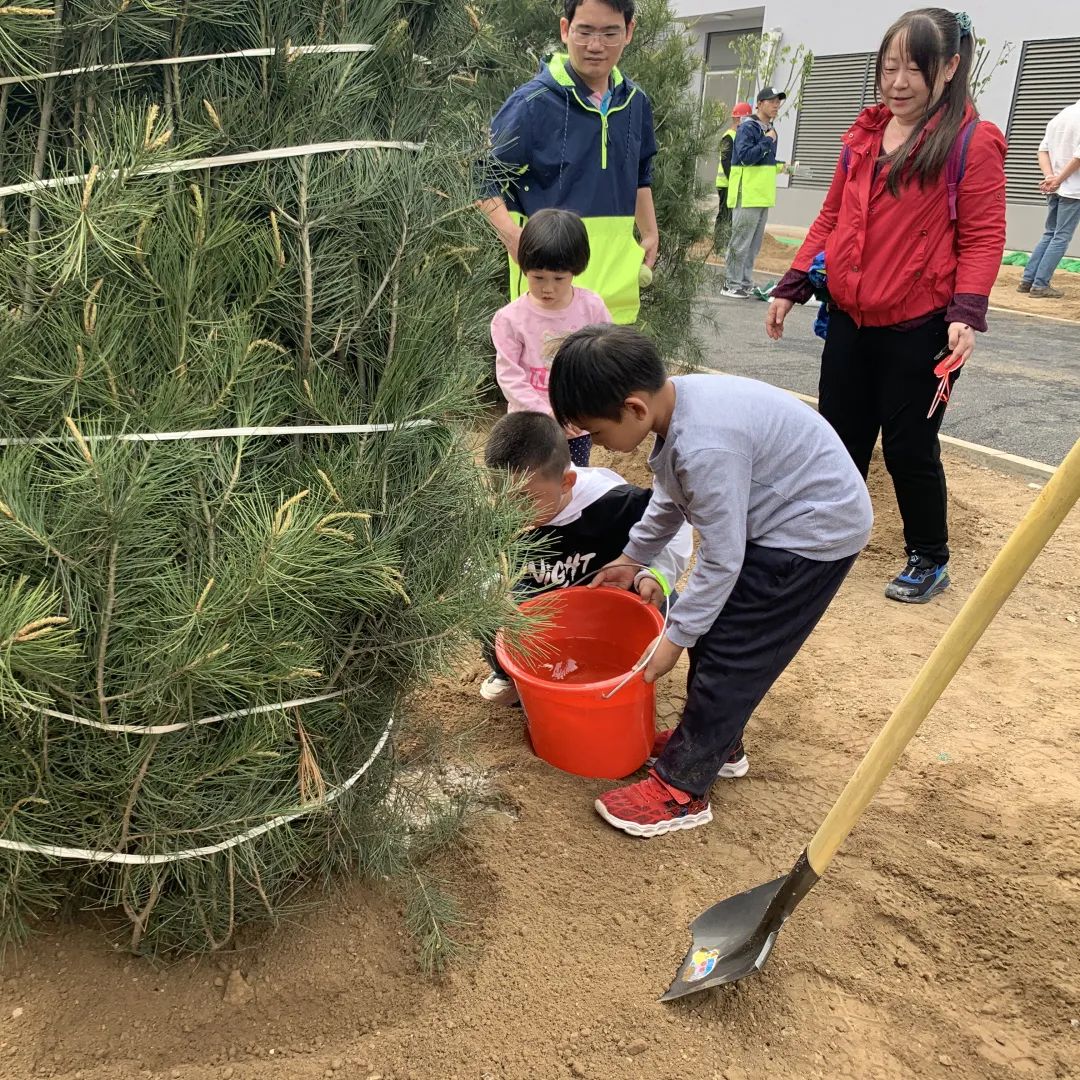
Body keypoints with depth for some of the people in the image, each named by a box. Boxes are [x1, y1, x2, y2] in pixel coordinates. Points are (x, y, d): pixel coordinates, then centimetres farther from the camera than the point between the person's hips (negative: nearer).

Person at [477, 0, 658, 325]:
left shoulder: (635, 103, 11)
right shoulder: (532, 102, -7)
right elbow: (482, 176, -4)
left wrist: (650, 234, 20)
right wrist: (513, 237, -18)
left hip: (616, 270, 6)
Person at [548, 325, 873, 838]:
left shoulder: (704, 447, -34)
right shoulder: (678, 404, -5)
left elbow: (721, 561, -26)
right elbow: (670, 499, 13)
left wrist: (674, 637, -15)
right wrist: (631, 558, 21)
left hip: (815, 530, -9)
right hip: (783, 514, 9)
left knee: (729, 655, -5)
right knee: (712, 629, 15)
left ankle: (681, 787, 7)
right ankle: (714, 741, 33)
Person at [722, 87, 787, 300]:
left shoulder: (769, 129, 18)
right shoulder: (748, 127, -9)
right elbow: (745, 156, -20)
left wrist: (779, 167, 13)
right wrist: (767, 141, -15)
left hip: (763, 195, 9)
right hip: (747, 194, -9)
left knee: (754, 244, 12)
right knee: (741, 242, -6)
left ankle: (745, 283, 19)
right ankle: (732, 285, 0)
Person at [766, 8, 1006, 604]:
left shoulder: (972, 141, -7)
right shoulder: (863, 135, 10)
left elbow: (982, 238, -9)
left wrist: (966, 311, -22)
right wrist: (792, 286, 8)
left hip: (920, 327, -5)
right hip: (850, 319, 5)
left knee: (908, 446, 3)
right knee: (839, 437, 13)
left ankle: (929, 560, 23)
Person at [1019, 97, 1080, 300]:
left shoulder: (1059, 116, 13)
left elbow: (1043, 150, 9)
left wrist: (1050, 176, -2)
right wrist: (1058, 180, -13)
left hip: (1055, 189, 7)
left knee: (1049, 235, 15)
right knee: (1062, 237, -3)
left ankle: (1027, 280, 11)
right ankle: (1040, 284, -5)